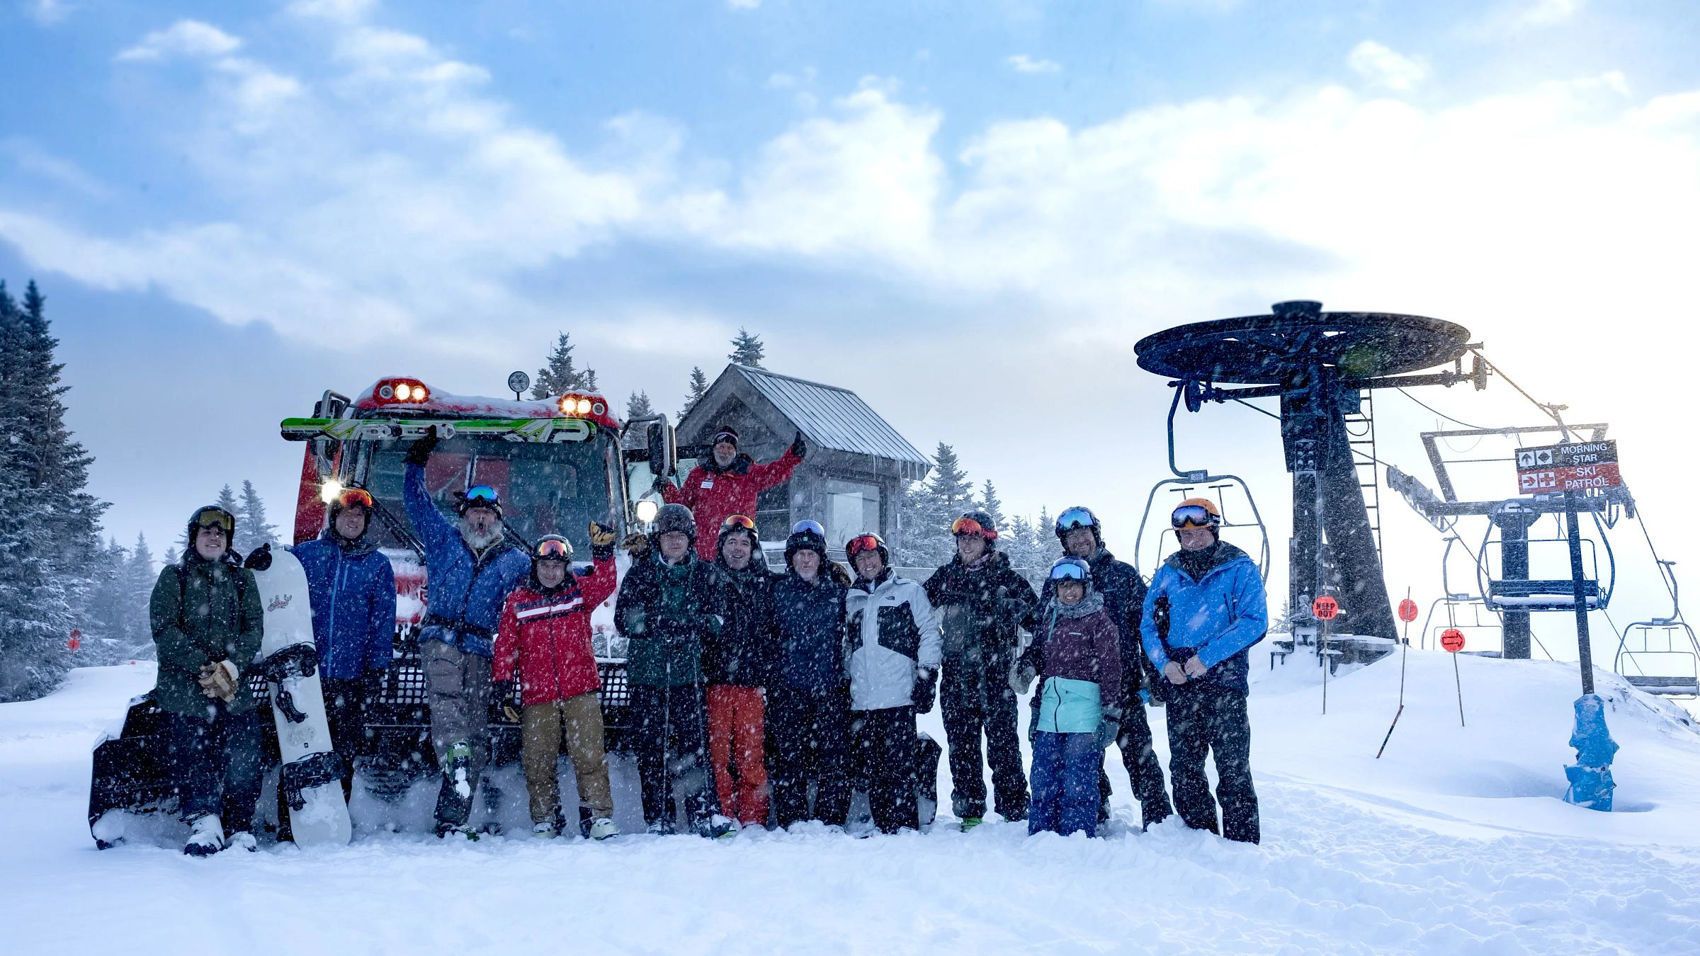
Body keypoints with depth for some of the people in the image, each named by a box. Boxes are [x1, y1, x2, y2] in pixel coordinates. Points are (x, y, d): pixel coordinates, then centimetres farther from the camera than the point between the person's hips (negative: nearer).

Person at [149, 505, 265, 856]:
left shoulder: (241, 579, 16)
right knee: (190, 753, -14)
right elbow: (164, 630, -1)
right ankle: (204, 823, -14)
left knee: (244, 753, -11)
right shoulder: (173, 577, 10)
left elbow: (254, 629, 6)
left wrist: (231, 665, -12)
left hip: (234, 685, 1)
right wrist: (205, 667, -12)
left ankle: (238, 827, -7)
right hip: (183, 685, -1)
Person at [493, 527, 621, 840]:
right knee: (537, 761, 5)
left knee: (589, 755, -6)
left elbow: (604, 585, -12)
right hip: (537, 696, 1)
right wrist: (502, 682, -1)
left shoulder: (579, 592, 8)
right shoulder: (517, 601, 8)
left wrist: (603, 552, -26)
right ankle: (545, 820, 17)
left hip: (580, 689, -1)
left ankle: (598, 815, -3)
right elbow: (505, 645, 6)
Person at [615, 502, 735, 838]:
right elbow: (623, 618, -2)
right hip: (647, 672, 0)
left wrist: (691, 625, -16)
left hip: (688, 672, 0)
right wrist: (660, 624, -16)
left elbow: (718, 619, 3)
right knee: (651, 745, 2)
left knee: (694, 741, -6)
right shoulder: (640, 572, 8)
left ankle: (704, 812, -3)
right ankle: (658, 817, 9)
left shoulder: (706, 574, 10)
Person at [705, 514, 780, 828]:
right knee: (718, 750, 0)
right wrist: (700, 670, -2)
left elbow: (778, 633, 8)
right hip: (714, 681, 0)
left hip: (753, 683, 0)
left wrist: (768, 675, 1)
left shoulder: (769, 583, 9)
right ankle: (722, 817, 8)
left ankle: (753, 819, 8)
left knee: (752, 752, 0)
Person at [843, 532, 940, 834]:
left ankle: (904, 826, -4)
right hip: (860, 699, 5)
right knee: (869, 766, 5)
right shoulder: (851, 600, 20)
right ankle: (882, 827, 12)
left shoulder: (909, 591, 7)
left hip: (898, 696, -5)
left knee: (898, 766, -8)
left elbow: (929, 633, 2)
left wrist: (926, 677, -6)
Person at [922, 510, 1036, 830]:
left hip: (995, 672, -4)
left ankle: (1014, 808, 5)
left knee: (1002, 738, -3)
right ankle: (968, 808, 13)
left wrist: (1032, 657, -10)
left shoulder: (1005, 576, 0)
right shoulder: (946, 576, 11)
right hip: (956, 674, 4)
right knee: (961, 741, 6)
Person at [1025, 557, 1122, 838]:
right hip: (1050, 711, 6)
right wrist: (1037, 709, 22)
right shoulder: (1049, 619, 17)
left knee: (1078, 783, -6)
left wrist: (1111, 715, -10)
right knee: (1043, 781, 6)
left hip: (1085, 708, -6)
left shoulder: (1099, 619, 0)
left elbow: (1111, 668, -4)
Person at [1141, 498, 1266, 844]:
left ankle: (1242, 845, 5)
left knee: (1233, 770, -4)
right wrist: (1165, 662, -9)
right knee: (1184, 769, 11)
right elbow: (1148, 624, 10)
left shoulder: (1240, 569, -1)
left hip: (1224, 683, -4)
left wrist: (1206, 657, -19)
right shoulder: (1167, 573, 11)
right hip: (1179, 686, 5)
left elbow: (1254, 621, -12)